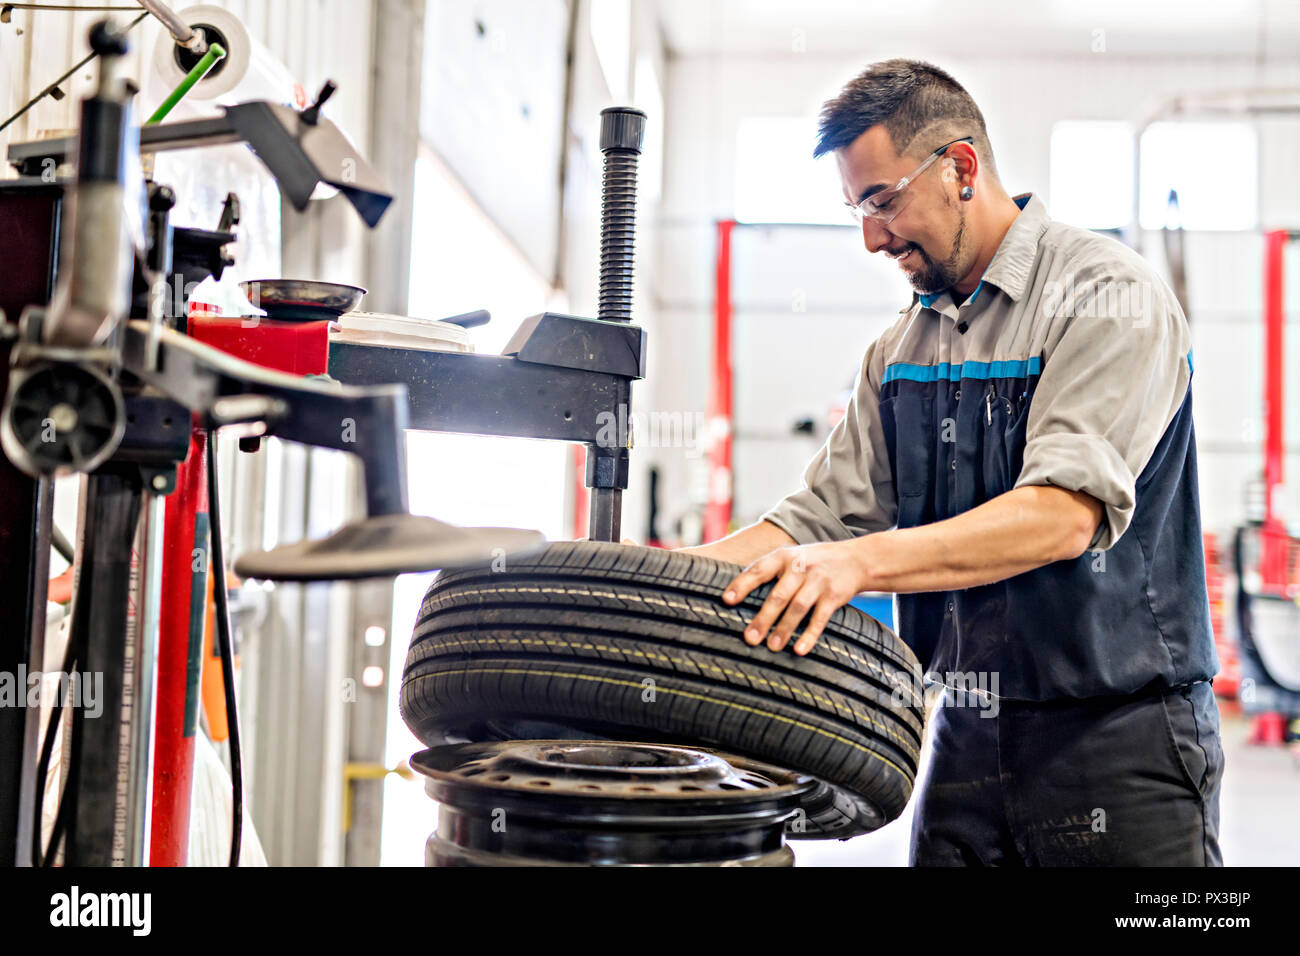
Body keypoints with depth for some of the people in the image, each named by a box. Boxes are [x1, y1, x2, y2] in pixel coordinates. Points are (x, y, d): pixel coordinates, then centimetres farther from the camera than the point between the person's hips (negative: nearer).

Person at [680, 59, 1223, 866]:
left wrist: (864, 561, -35)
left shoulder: (1108, 297, -11)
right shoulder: (902, 349, 12)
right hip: (964, 740, 6)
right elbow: (827, 512, 9)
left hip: (1119, 740, -6)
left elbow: (1066, 512, -24)